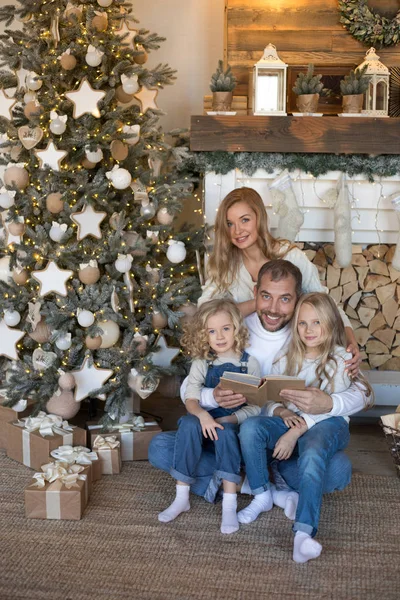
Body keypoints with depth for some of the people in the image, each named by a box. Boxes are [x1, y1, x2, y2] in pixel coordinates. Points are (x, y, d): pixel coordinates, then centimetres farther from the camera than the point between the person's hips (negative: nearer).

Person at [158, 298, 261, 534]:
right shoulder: (202, 363, 5)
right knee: (188, 423, -30)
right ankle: (182, 497, -22)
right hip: (206, 421, 2)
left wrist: (233, 418, -22)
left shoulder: (250, 363, 0)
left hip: (237, 423, -2)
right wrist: (202, 414, -27)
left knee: (226, 430, -35)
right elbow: (191, 398, -6)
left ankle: (230, 505, -32)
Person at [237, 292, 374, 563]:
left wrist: (296, 432, -23)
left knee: (312, 452, -38)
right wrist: (282, 411, -15)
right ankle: (262, 495, -11)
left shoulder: (340, 359, 0)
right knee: (251, 427, -26)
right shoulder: (287, 359, 15)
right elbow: (266, 400, 10)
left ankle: (304, 533, -50)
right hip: (291, 419, 4)